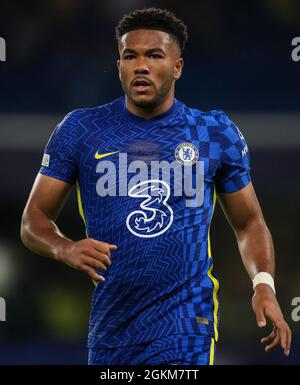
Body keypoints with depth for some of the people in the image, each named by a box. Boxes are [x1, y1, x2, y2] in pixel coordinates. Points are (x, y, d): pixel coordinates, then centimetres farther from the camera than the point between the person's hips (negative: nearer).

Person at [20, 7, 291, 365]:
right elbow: (34, 218, 5)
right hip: (110, 331, 2)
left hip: (185, 333, -2)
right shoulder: (79, 130, 2)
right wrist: (65, 248, -17)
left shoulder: (216, 133, 3)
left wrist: (264, 283, -6)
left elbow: (249, 223, 12)